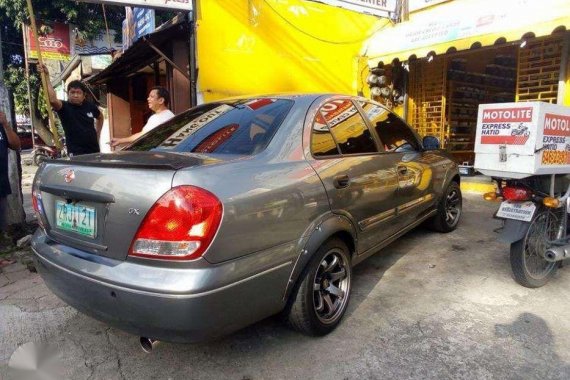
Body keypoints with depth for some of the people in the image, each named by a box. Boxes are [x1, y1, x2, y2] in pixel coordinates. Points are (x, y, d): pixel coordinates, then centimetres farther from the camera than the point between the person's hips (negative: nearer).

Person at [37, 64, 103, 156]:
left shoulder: (90, 106, 4)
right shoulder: (64, 107, -7)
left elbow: (100, 117, 25)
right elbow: (53, 100, -30)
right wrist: (46, 77, -32)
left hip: (94, 151, 4)